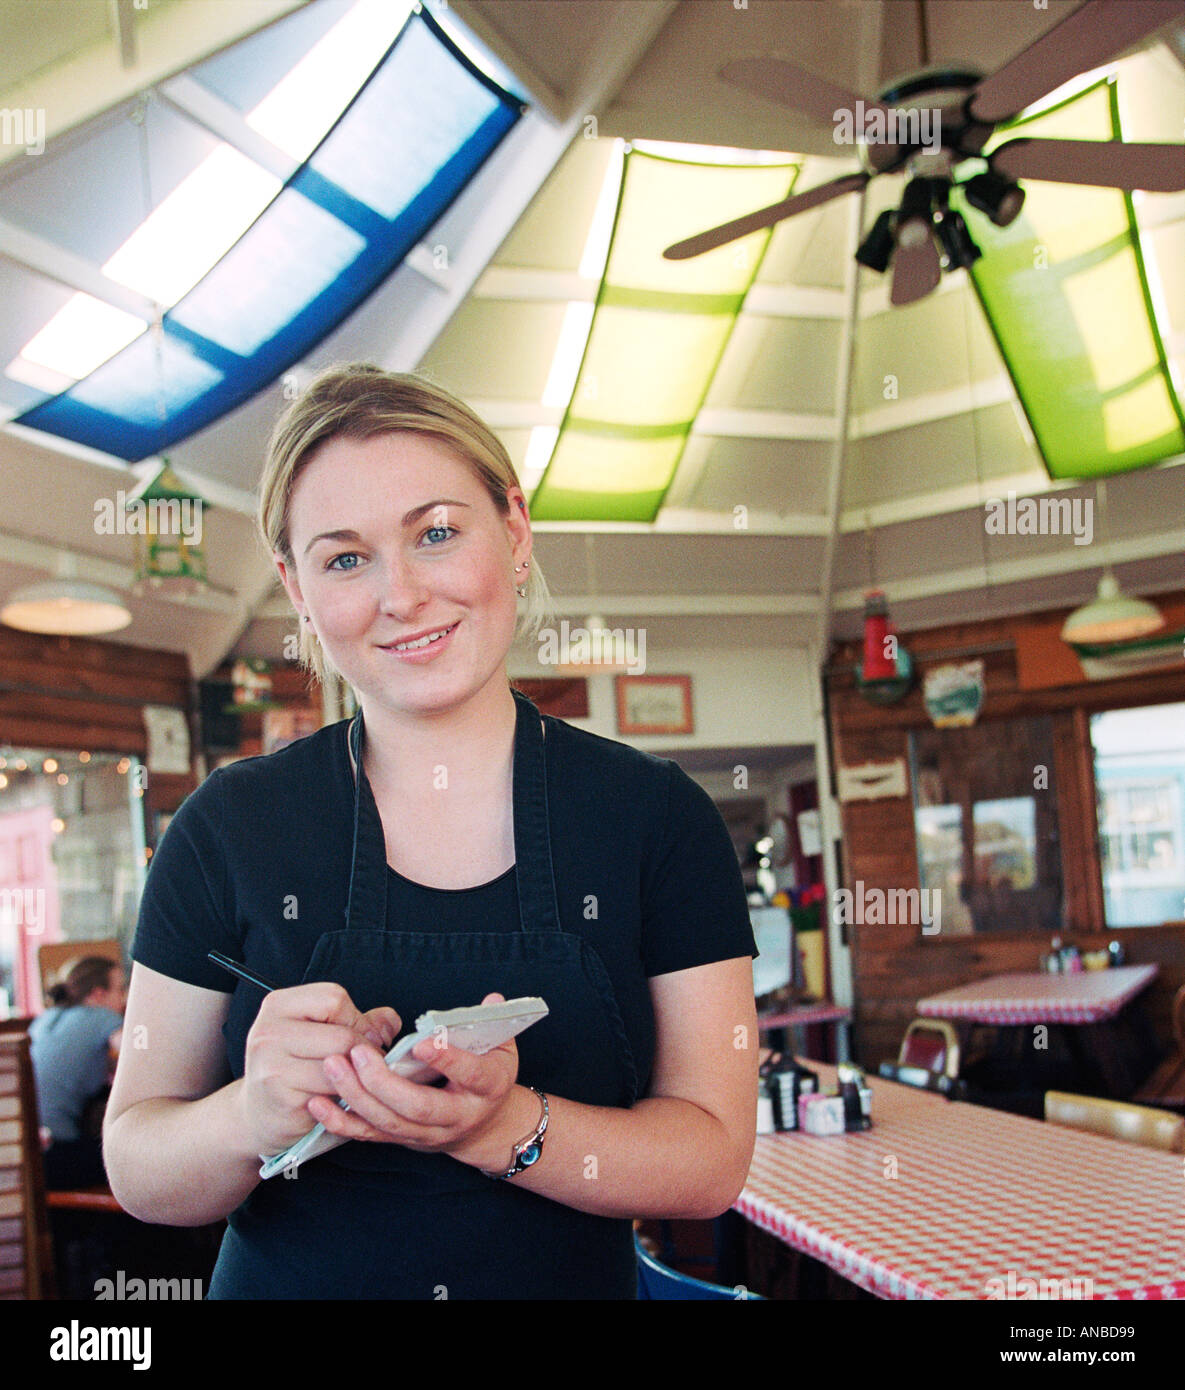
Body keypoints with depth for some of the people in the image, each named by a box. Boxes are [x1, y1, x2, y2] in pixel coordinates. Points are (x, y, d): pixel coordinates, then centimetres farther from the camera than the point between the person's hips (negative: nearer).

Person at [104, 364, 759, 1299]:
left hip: (577, 1279, 0)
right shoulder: (229, 826, -11)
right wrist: (256, 1118, -29)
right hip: (283, 1285, 0)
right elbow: (137, 1170, -8)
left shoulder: (658, 816, -11)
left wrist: (501, 1127, -30)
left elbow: (712, 1160, -13)